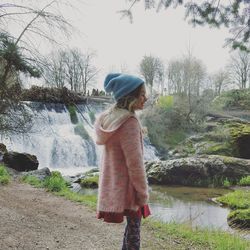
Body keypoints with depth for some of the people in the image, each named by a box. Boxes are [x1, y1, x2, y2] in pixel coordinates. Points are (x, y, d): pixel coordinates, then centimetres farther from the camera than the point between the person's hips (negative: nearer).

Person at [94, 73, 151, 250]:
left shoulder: (110, 117, 7)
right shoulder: (129, 121, -21)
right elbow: (134, 161, -21)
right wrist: (143, 192, -13)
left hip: (113, 184, 9)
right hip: (127, 186, -8)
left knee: (131, 224, 21)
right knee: (134, 227, 4)